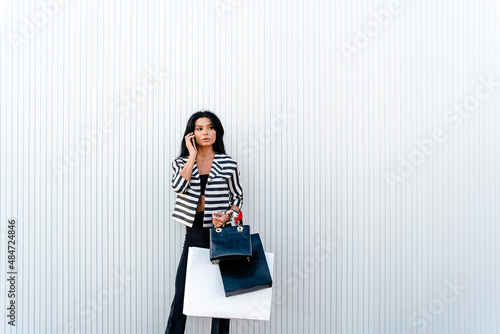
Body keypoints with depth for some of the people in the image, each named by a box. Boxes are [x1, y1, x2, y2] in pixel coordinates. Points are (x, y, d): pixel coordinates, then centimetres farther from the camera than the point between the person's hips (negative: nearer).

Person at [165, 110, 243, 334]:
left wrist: (227, 216, -12)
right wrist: (192, 155, -9)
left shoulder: (228, 164, 2)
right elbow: (178, 186, -14)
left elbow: (238, 196, 7)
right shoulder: (181, 163, 6)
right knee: (181, 294, 5)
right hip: (194, 233, 1)